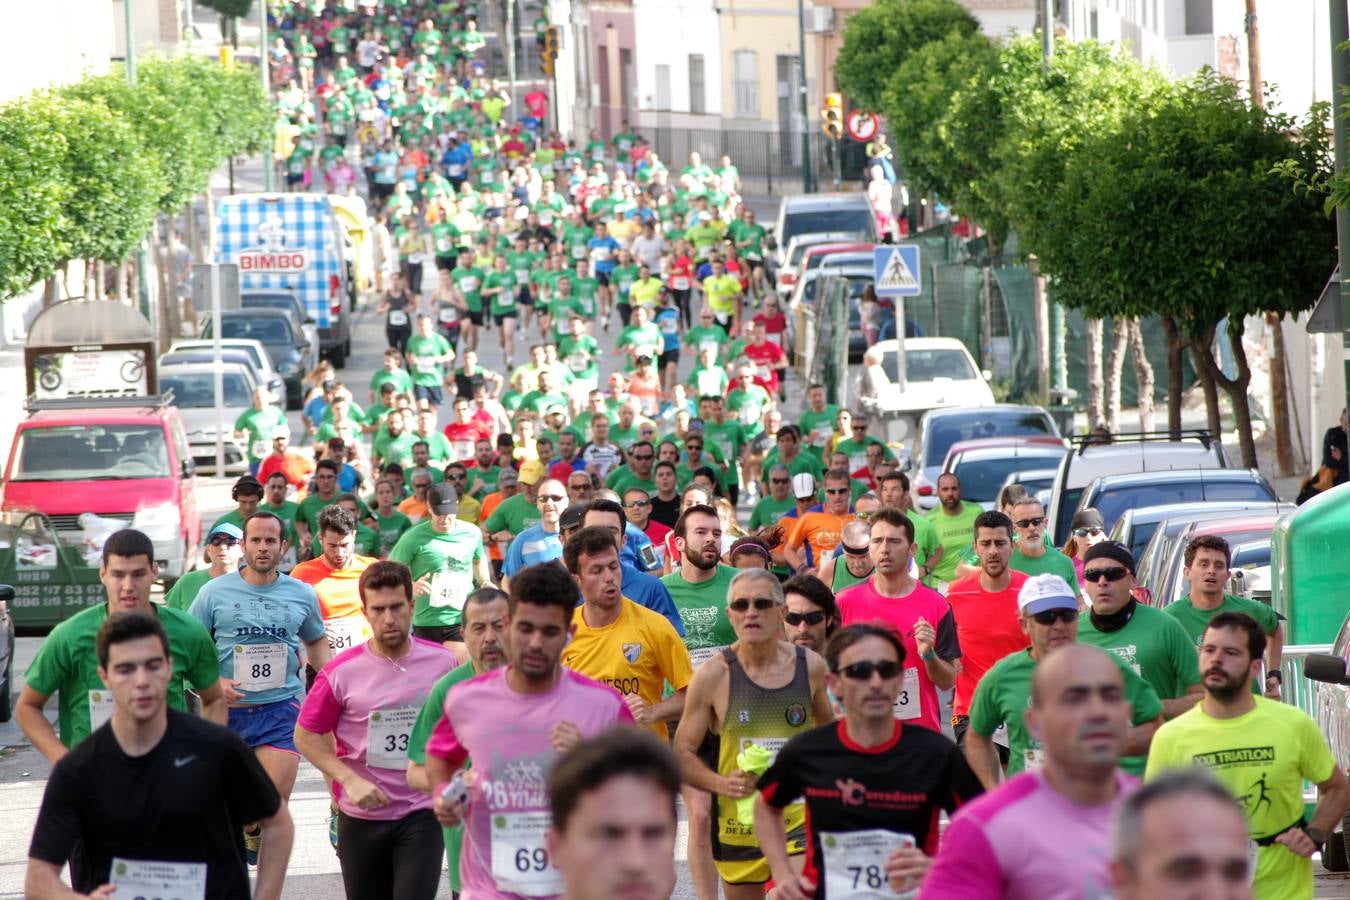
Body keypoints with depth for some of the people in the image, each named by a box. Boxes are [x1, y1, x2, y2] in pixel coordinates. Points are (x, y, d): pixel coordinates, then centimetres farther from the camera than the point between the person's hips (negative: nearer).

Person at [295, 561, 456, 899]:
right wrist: (349, 780, -12)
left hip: (422, 812, -1)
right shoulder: (342, 671, -8)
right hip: (361, 817, 1)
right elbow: (306, 736, 0)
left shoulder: (443, 662, -4)